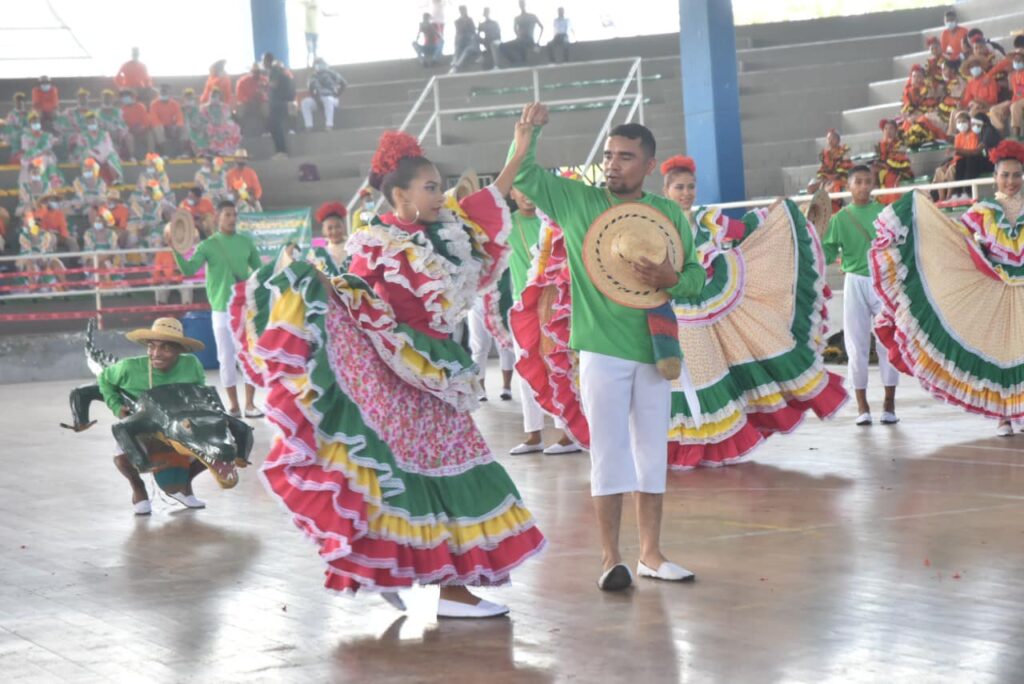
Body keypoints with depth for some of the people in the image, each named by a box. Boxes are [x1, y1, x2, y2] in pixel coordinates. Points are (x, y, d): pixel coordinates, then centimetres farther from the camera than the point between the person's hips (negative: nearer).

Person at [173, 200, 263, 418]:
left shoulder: (246, 242, 5)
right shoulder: (207, 246, -2)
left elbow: (259, 270, 15)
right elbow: (188, 270, -14)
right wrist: (176, 251, -28)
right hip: (222, 310, -2)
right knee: (227, 358, 3)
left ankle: (250, 404, 8)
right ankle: (233, 405, 12)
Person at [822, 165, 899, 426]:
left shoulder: (884, 213, 3)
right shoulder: (840, 218, 4)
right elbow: (828, 252, 1)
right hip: (855, 283, 0)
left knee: (888, 343, 0)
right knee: (857, 344, 2)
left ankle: (889, 404, 10)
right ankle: (862, 406, 10)